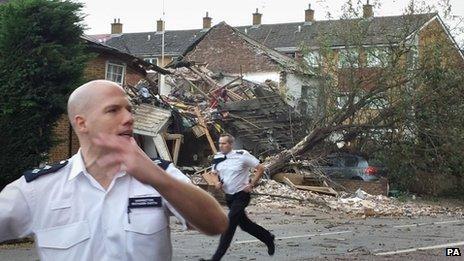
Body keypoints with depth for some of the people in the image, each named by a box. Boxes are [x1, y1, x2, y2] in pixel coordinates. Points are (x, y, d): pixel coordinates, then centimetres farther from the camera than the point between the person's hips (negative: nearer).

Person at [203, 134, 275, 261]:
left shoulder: (242, 155, -17)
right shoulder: (217, 158, -1)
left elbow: (260, 168, -11)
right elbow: (215, 174, 16)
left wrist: (251, 185, -14)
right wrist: (217, 183, -6)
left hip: (241, 196, -7)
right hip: (229, 197, 7)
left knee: (229, 224, -13)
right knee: (244, 224, 17)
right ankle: (268, 238, 39)